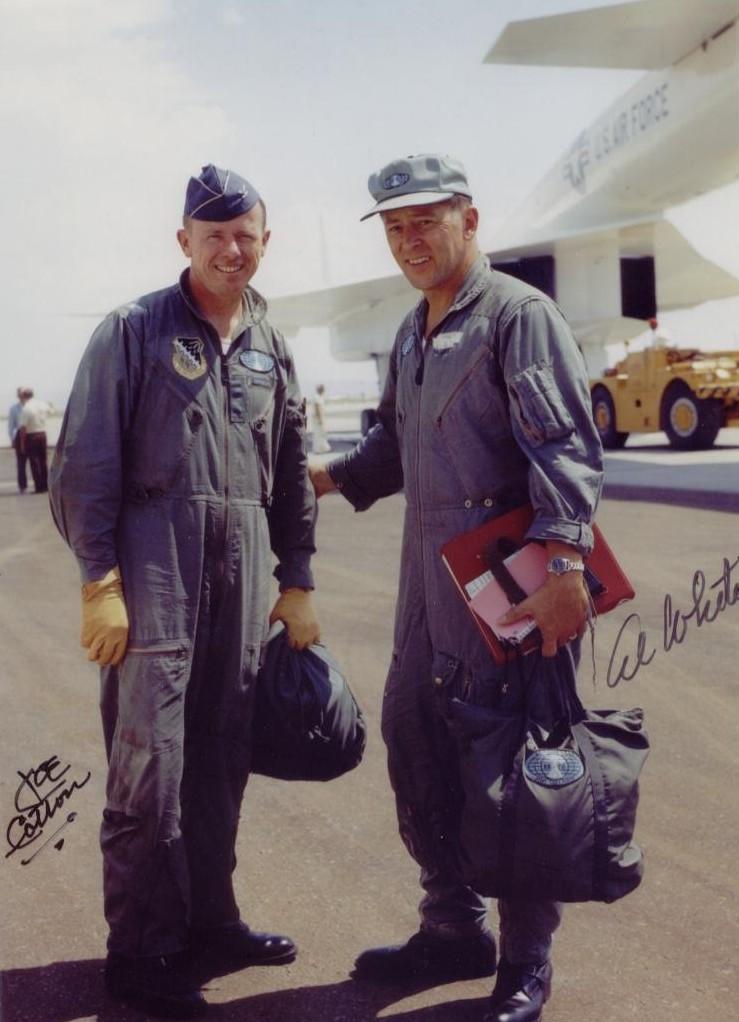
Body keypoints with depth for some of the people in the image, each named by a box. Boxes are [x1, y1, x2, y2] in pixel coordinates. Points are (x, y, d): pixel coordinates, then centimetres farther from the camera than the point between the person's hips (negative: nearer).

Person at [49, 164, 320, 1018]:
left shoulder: (271, 348, 15)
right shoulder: (134, 331, -2)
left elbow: (292, 477, 19)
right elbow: (84, 465, -6)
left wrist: (296, 582, 16)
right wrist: (99, 581, -11)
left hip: (242, 574, 6)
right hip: (155, 570, -5)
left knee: (222, 762, 11)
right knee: (148, 769, -4)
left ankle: (209, 923, 26)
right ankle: (141, 953, 9)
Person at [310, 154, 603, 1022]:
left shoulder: (519, 316, -10)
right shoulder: (411, 336, 16)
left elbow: (566, 448, -18)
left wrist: (564, 566, -26)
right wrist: (323, 477, 14)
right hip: (429, 588, 9)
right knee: (417, 753, 14)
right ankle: (454, 931, 32)